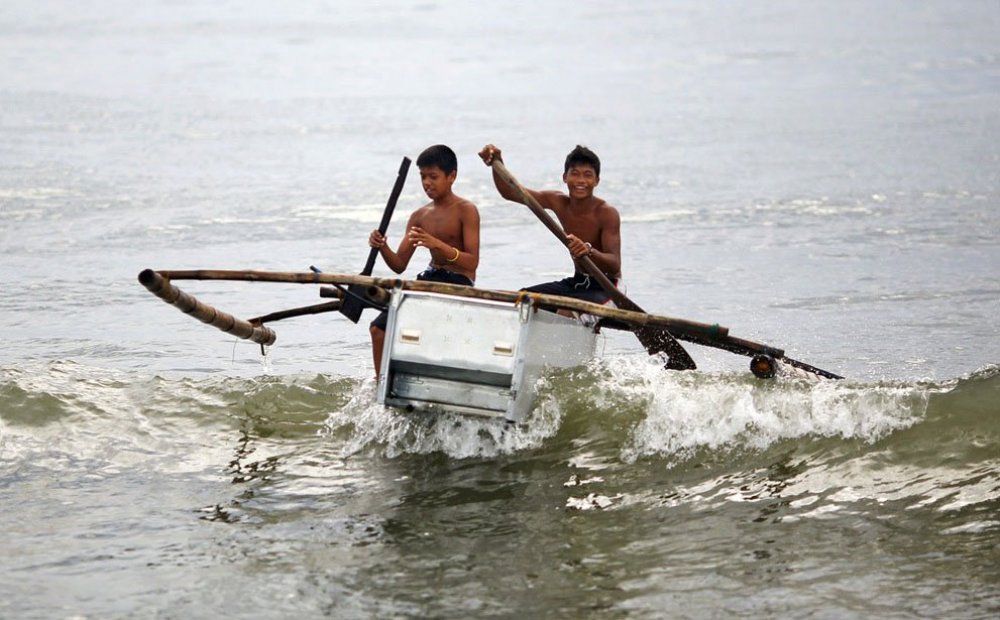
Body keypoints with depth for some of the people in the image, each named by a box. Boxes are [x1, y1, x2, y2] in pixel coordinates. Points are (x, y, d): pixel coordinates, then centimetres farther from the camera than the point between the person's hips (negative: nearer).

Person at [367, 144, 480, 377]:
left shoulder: (466, 211, -7)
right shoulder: (420, 216, 10)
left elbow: (472, 262, -17)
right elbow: (399, 265, 9)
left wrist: (438, 244, -30)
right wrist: (383, 248, -13)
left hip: (460, 284, -7)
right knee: (379, 328, -7)